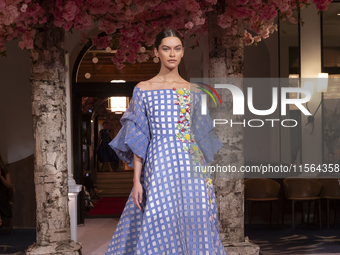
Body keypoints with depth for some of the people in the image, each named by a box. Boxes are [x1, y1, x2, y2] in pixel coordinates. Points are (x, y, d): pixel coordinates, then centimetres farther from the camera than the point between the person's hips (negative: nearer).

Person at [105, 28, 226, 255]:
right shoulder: (143, 90, 4)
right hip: (159, 164, -2)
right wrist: (136, 180, -4)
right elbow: (138, 139, 2)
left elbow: (202, 137, 13)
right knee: (158, 223, -5)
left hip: (191, 167, 2)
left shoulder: (194, 92, 10)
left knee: (194, 223, 0)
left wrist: (206, 178, 9)